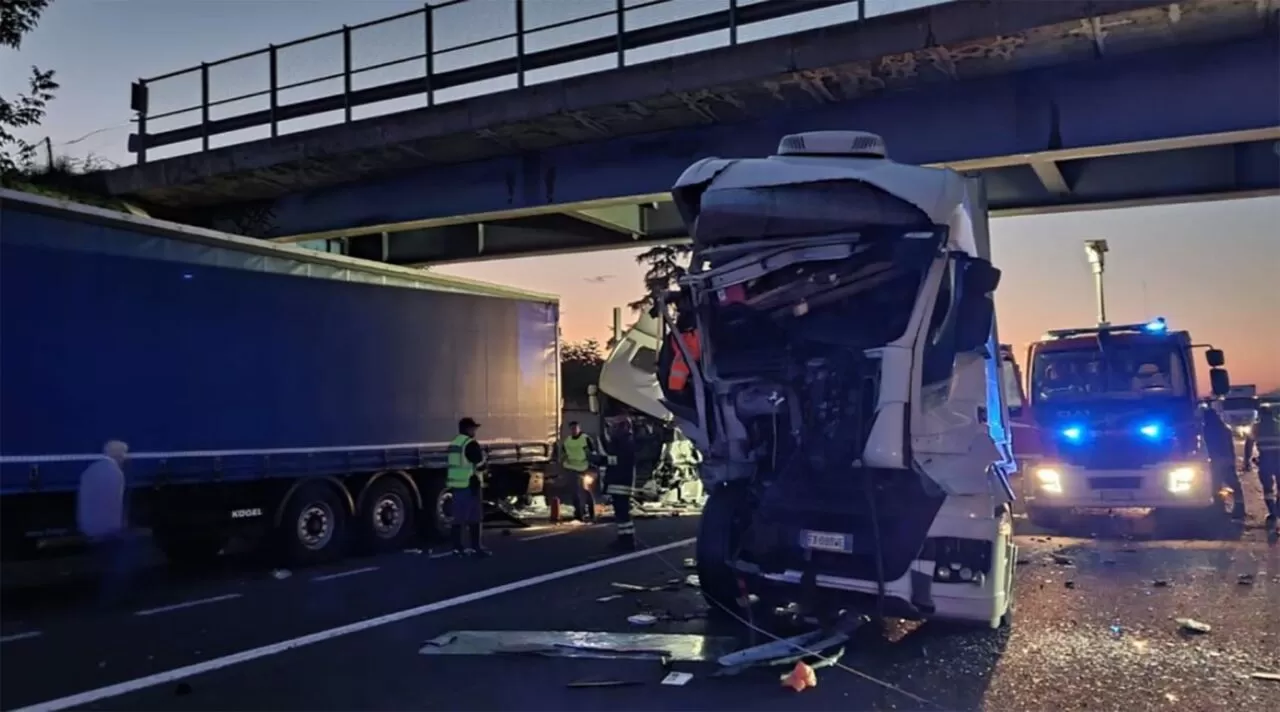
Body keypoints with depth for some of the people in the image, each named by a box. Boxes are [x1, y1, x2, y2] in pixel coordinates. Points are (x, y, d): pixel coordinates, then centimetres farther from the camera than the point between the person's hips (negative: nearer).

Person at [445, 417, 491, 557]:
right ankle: (476, 547, 1)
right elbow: (480, 464, -14)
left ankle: (458, 547, 11)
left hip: (455, 484, 8)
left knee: (458, 517, 9)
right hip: (470, 485, -8)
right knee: (474, 518, -1)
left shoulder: (453, 444, 15)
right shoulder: (471, 444, -12)